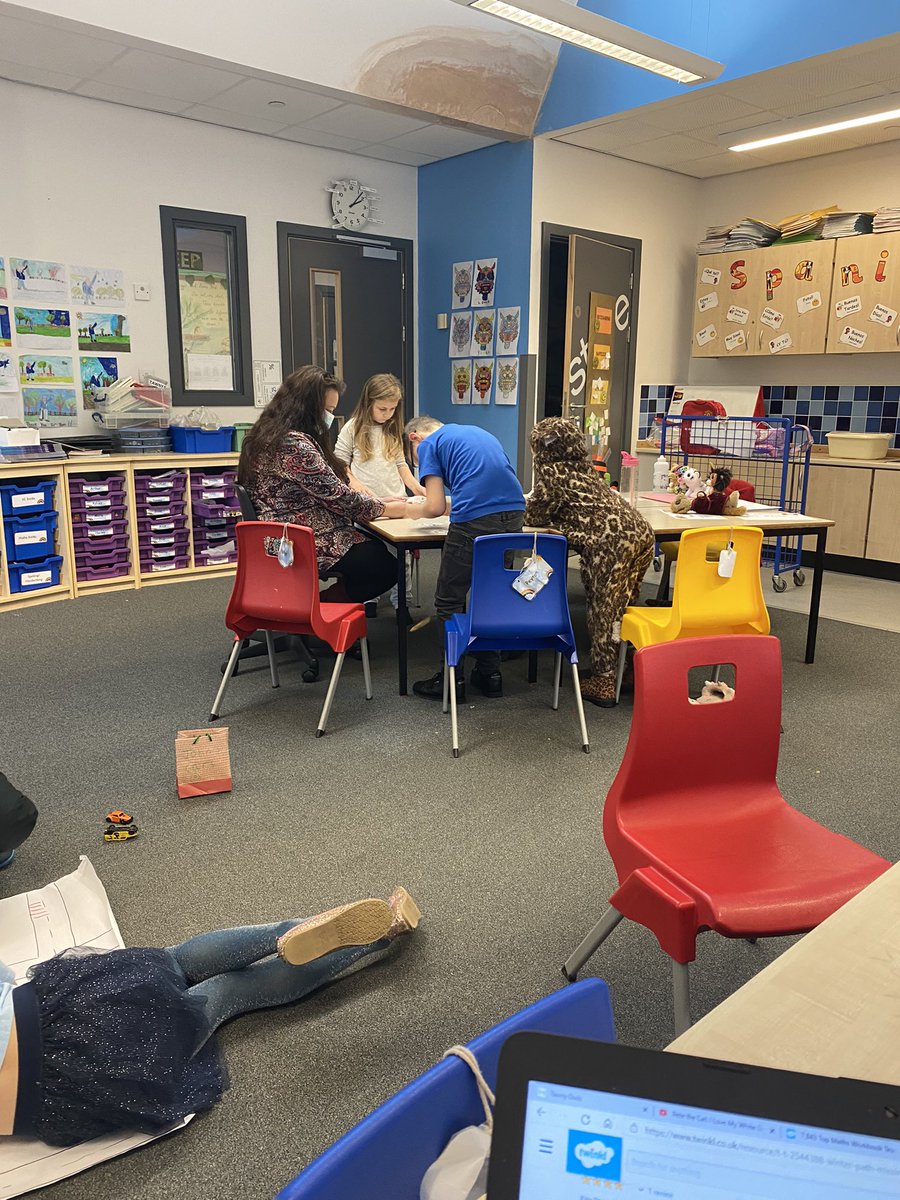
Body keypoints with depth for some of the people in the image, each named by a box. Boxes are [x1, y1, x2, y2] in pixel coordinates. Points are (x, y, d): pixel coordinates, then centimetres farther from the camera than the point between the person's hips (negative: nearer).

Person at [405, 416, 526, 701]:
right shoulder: (478, 432, 29)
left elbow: (435, 507, 1)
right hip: (514, 513, 7)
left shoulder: (429, 444, 9)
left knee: (449, 601, 8)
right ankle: (489, 673, 25)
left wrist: (412, 509, 21)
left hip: (475, 520, -7)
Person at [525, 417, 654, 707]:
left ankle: (605, 682, 9)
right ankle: (621, 671, 29)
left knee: (605, 612, 1)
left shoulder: (550, 471, 3)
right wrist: (535, 505, 40)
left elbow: (535, 516, 8)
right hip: (641, 533, 8)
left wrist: (525, 508, 29)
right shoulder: (583, 468, 27)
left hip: (612, 541, -8)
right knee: (619, 610, 18)